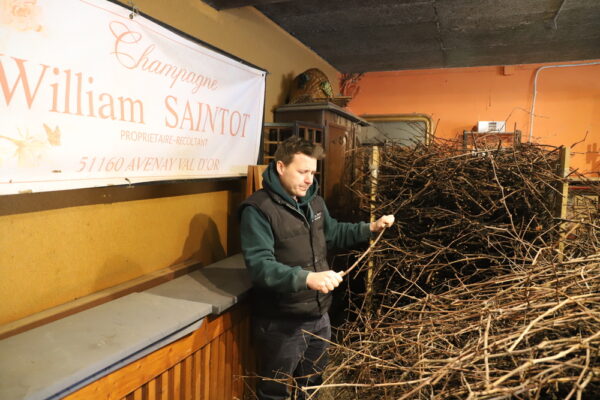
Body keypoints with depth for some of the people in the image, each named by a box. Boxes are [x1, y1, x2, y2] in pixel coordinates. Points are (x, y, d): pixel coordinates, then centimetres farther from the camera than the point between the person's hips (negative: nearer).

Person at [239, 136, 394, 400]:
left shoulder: (314, 202, 6)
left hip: (319, 315, 8)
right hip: (281, 323, -7)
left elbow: (332, 233, 20)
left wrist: (371, 228, 8)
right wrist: (307, 278, -42)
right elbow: (259, 265, -30)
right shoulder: (258, 209, -21)